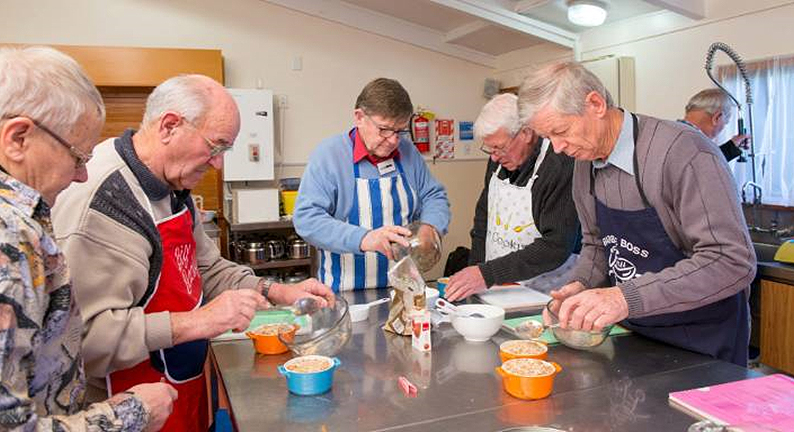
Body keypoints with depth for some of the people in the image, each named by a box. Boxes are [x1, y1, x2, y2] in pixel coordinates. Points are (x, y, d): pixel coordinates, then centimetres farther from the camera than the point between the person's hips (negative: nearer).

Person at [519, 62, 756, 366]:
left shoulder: (683, 152, -26)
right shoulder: (584, 162, -2)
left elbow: (733, 262, -30)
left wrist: (627, 297, -36)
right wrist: (581, 284, -10)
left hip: (703, 339, -6)